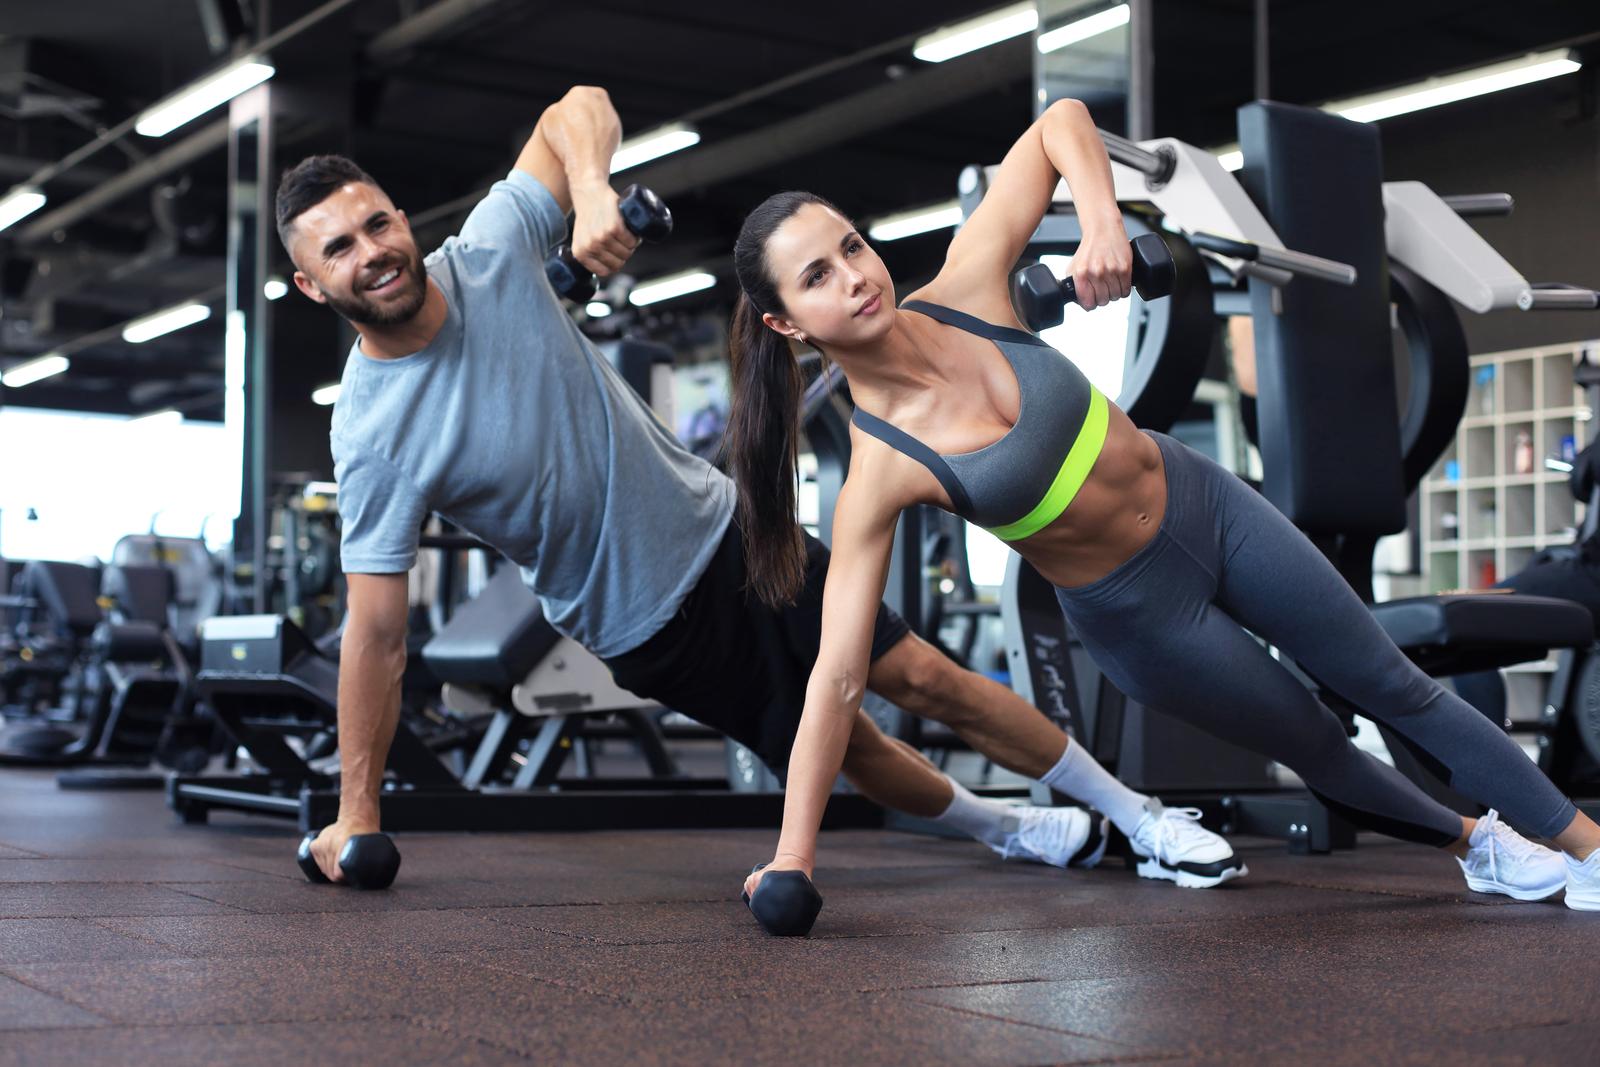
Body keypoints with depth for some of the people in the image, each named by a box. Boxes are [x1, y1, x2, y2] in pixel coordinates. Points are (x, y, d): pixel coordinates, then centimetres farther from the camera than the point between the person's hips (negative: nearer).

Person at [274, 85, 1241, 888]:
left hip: (720, 523, 2)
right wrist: (356, 817, -15)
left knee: (925, 679, 2)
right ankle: (1009, 830, 38)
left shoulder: (489, 253, -13)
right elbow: (378, 633, -15)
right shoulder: (371, 435, -19)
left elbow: (577, 108, -4)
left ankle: (1139, 815, 19)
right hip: (647, 629, -2)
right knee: (853, 751, 8)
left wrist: (590, 190, -27)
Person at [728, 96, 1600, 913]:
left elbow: (1062, 121, -10)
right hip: (1135, 613, -3)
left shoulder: (963, 290, -20)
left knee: (1394, 687, 14)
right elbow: (837, 677, -25)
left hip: (1204, 502, 3)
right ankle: (1477, 845, 47)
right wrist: (792, 857, -26)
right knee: (1314, 745, 16)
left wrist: (1101, 220, -30)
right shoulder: (877, 470, -27)